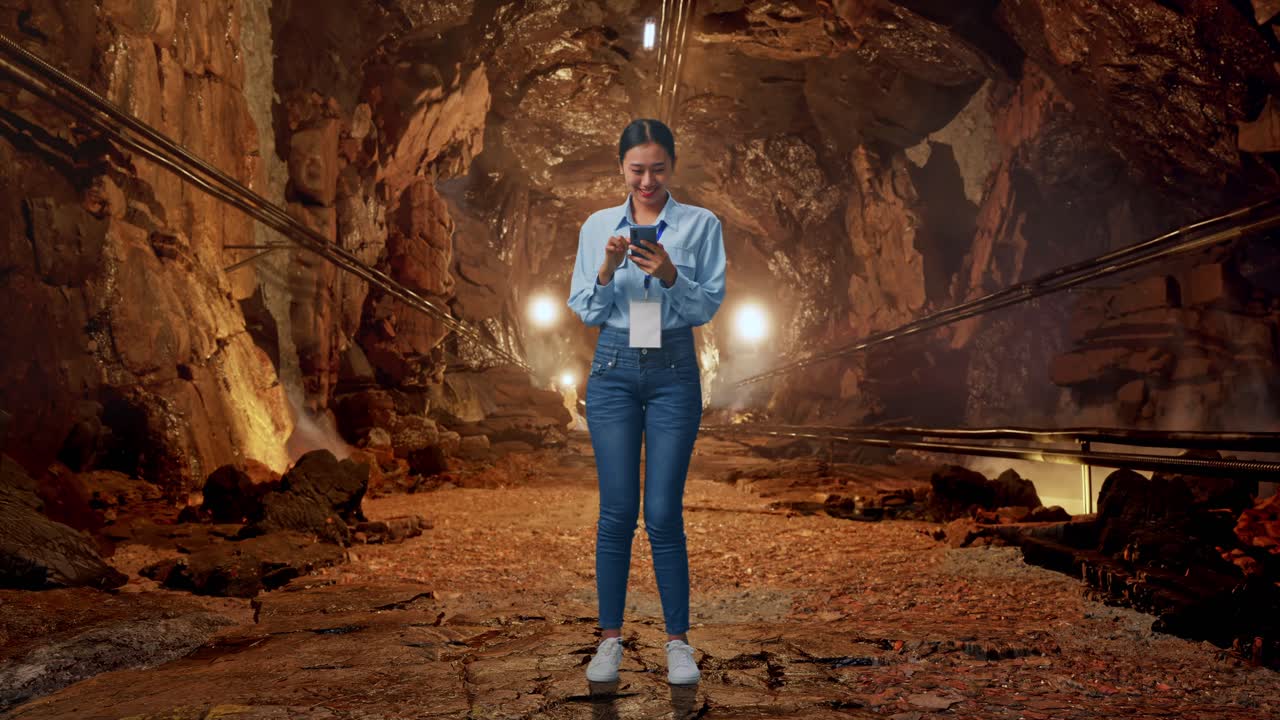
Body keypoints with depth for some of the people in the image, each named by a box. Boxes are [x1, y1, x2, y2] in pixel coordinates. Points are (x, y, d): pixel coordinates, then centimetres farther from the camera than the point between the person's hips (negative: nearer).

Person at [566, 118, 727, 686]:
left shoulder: (701, 224, 0)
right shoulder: (597, 226, 6)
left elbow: (709, 306, -4)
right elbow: (585, 311, 3)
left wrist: (669, 275, -22)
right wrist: (607, 271, -15)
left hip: (673, 372, -1)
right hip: (613, 370, 2)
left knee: (664, 513, -2)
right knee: (616, 511, 3)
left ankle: (678, 640, 13)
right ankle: (610, 638, 16)